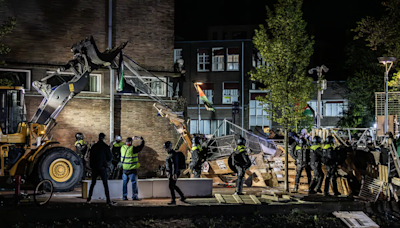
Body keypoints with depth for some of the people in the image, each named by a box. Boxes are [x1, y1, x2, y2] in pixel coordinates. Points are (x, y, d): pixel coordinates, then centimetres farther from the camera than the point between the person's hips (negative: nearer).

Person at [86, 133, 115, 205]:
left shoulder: (93, 146, 7)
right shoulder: (105, 146, -6)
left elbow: (91, 157, 13)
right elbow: (110, 157, 0)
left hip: (94, 167, 4)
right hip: (102, 167, -4)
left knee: (93, 183, 14)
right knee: (105, 184, -3)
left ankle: (89, 199, 16)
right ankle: (108, 200, -5)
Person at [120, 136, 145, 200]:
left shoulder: (122, 148, 2)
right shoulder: (133, 149, -14)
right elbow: (141, 146, -5)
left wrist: (132, 139, 31)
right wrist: (141, 139, 11)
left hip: (124, 168, 6)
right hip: (132, 169, -6)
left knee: (125, 182, 12)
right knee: (134, 182, 2)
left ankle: (124, 196, 13)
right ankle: (134, 196, 1)